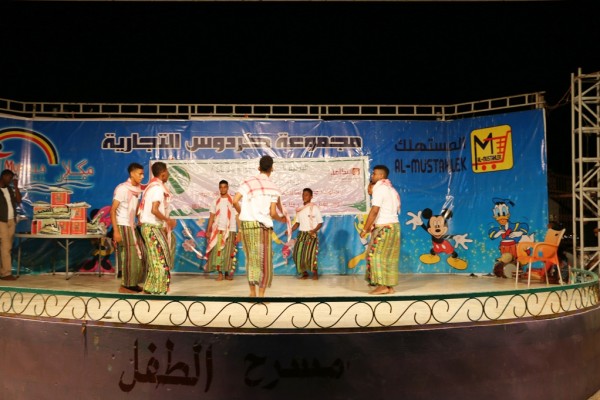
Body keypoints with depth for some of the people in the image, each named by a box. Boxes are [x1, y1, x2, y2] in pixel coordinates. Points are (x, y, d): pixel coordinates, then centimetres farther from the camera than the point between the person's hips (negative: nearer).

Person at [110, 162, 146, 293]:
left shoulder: (137, 189, 8)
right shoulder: (122, 188, -14)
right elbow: (112, 210, -15)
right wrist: (115, 231, -20)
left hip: (132, 227, 7)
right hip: (123, 227, -7)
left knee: (138, 255, 7)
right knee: (128, 256, -3)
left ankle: (132, 283, 17)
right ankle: (125, 285, 9)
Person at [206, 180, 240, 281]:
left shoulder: (233, 201, 3)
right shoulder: (215, 202, 10)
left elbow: (238, 218, 0)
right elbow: (211, 217, 9)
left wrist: (239, 233, -7)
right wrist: (208, 231, -2)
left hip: (230, 231, -2)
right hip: (218, 230, 2)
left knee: (229, 252, 0)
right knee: (217, 252, -4)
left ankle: (228, 273, 11)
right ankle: (220, 273, 2)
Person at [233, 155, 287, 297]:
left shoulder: (248, 182, 3)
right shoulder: (273, 188, -2)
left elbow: (235, 201, -8)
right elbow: (272, 213, -8)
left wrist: (243, 213, 10)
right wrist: (281, 219, 14)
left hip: (246, 224, 3)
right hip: (263, 225, -3)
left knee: (251, 258, 15)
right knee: (264, 260, 6)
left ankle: (252, 292, 18)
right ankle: (261, 294, 6)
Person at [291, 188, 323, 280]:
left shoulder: (314, 208, -4)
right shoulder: (299, 210, 11)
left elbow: (320, 223, -5)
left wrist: (314, 230, -21)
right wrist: (290, 230, 0)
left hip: (311, 235, -5)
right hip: (301, 234, 5)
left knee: (310, 254, -15)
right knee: (298, 254, -3)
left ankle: (315, 273, 6)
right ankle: (304, 273, 15)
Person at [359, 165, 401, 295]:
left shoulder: (379, 188, -11)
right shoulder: (390, 189, 18)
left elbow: (374, 211, -18)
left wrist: (365, 229, -14)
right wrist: (373, 226, 16)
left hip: (384, 227, -9)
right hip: (393, 226, 9)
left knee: (377, 255, -5)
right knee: (388, 257, 9)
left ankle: (382, 285, -6)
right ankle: (389, 286, 10)